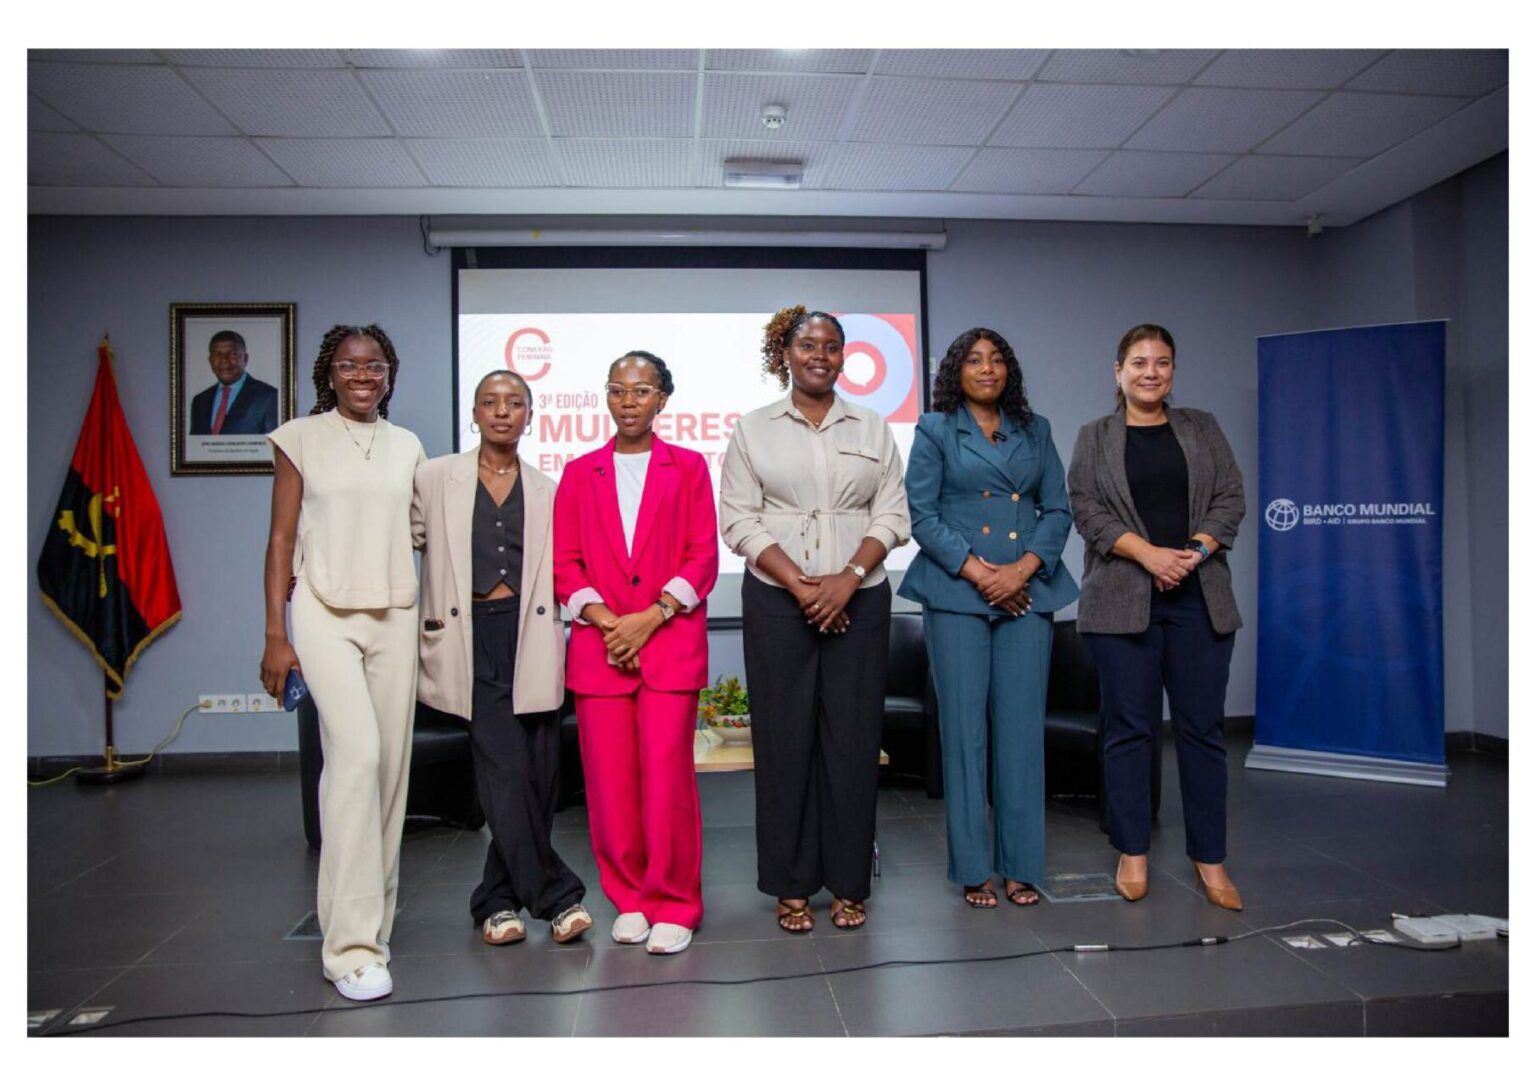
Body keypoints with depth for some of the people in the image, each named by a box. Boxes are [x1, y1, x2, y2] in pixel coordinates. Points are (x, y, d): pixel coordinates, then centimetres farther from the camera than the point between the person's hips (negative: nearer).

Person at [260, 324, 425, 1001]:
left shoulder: (406, 446, 12)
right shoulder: (300, 439, 4)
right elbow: (281, 540, 2)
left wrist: (434, 623, 9)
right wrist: (275, 636, -3)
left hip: (394, 615, 4)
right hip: (325, 613, -3)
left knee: (391, 762, 4)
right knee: (357, 751, -18)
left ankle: (373, 911, 21)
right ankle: (353, 942, -11)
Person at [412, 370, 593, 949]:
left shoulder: (547, 491, 14)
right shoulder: (434, 478, 8)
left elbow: (560, 571, 15)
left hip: (531, 640, 3)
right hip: (473, 639, -2)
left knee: (538, 776, 3)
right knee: (507, 773, -9)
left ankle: (499, 898, 20)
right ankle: (554, 894, 3)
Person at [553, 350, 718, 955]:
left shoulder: (688, 467, 9)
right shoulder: (580, 473, 14)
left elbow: (704, 557, 2)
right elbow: (564, 562, 8)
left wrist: (649, 618, -9)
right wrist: (606, 622, -7)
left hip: (671, 640, -2)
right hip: (599, 645, 2)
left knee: (667, 775, -6)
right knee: (609, 779, 2)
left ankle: (673, 905, 10)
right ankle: (630, 900, 20)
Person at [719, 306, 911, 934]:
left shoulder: (872, 429, 11)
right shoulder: (753, 429, 6)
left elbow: (892, 516, 5)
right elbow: (739, 520, -1)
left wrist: (847, 580, -10)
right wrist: (800, 585, -11)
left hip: (858, 600, 1)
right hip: (777, 601, -1)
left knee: (853, 736, 2)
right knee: (784, 737, 2)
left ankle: (848, 883, 16)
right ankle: (791, 886, 15)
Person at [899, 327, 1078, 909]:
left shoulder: (1035, 430, 16)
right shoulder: (935, 430, 7)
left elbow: (1058, 509, 10)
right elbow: (921, 515, -2)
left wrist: (1024, 568, -7)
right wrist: (978, 571, -11)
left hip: (1027, 593, 3)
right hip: (957, 594, -3)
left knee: (1023, 729, 2)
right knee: (964, 729, -1)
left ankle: (1020, 865, 14)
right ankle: (973, 869, 10)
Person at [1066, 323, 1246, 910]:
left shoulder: (1202, 428, 15)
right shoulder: (1094, 438, 9)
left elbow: (1230, 499, 7)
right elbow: (1086, 510, -2)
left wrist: (1195, 551, -10)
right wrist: (1147, 553, -14)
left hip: (1199, 597, 2)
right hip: (1123, 599, -2)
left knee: (1201, 726, 4)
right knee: (1129, 727, 2)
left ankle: (1209, 859, 14)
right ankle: (1132, 854, 13)